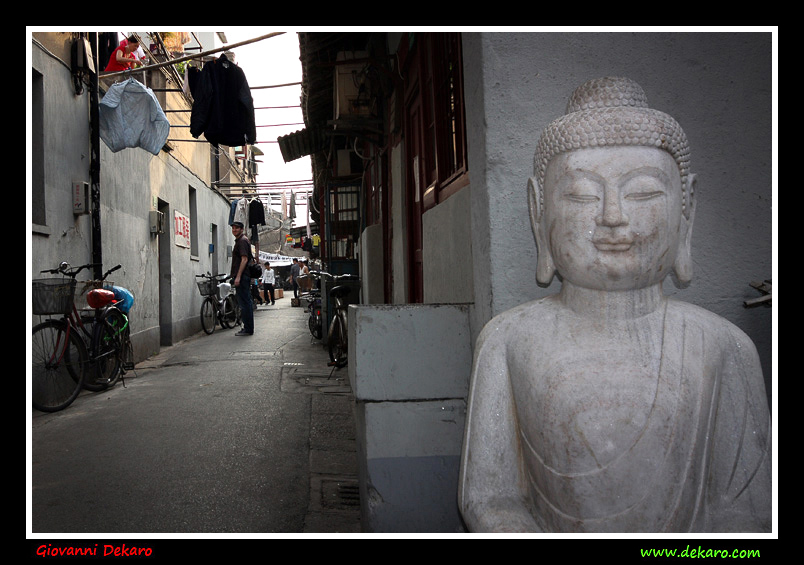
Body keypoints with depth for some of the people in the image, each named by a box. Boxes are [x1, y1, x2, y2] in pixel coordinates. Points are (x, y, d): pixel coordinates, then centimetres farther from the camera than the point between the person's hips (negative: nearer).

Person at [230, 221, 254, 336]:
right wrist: (236, 276, 24)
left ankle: (248, 329, -6)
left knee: (244, 303, -8)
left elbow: (244, 259, -19)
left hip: (242, 276, -11)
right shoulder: (240, 240, 22)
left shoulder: (242, 241, -10)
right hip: (244, 276, 11)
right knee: (246, 302, 12)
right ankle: (248, 328, 18)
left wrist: (238, 277, -23)